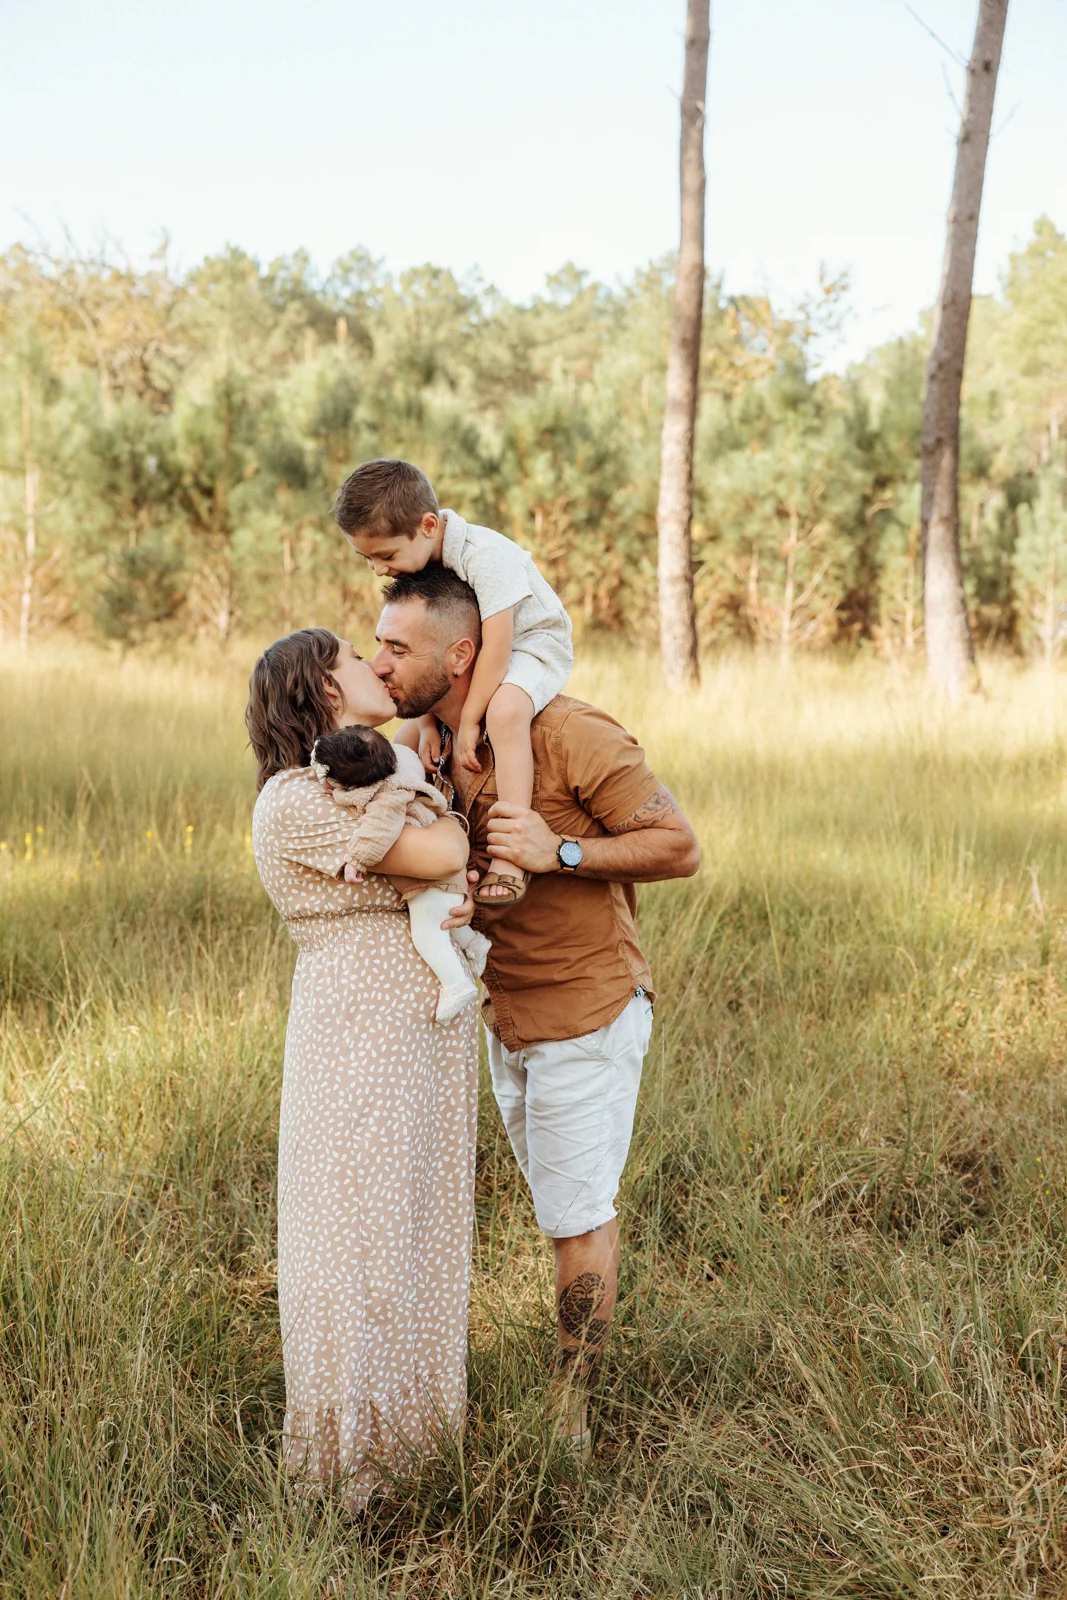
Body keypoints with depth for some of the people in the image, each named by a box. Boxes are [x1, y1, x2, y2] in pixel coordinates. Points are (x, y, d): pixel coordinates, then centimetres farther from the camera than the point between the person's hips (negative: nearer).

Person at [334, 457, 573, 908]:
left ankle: (509, 855, -38)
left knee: (504, 711, -38)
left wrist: (468, 723, -29)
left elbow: (496, 646, -32)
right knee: (408, 738, 6)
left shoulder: (484, 555, -30)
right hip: (469, 663, 9)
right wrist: (427, 723, -12)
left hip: (532, 646, -9)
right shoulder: (417, 564, -6)